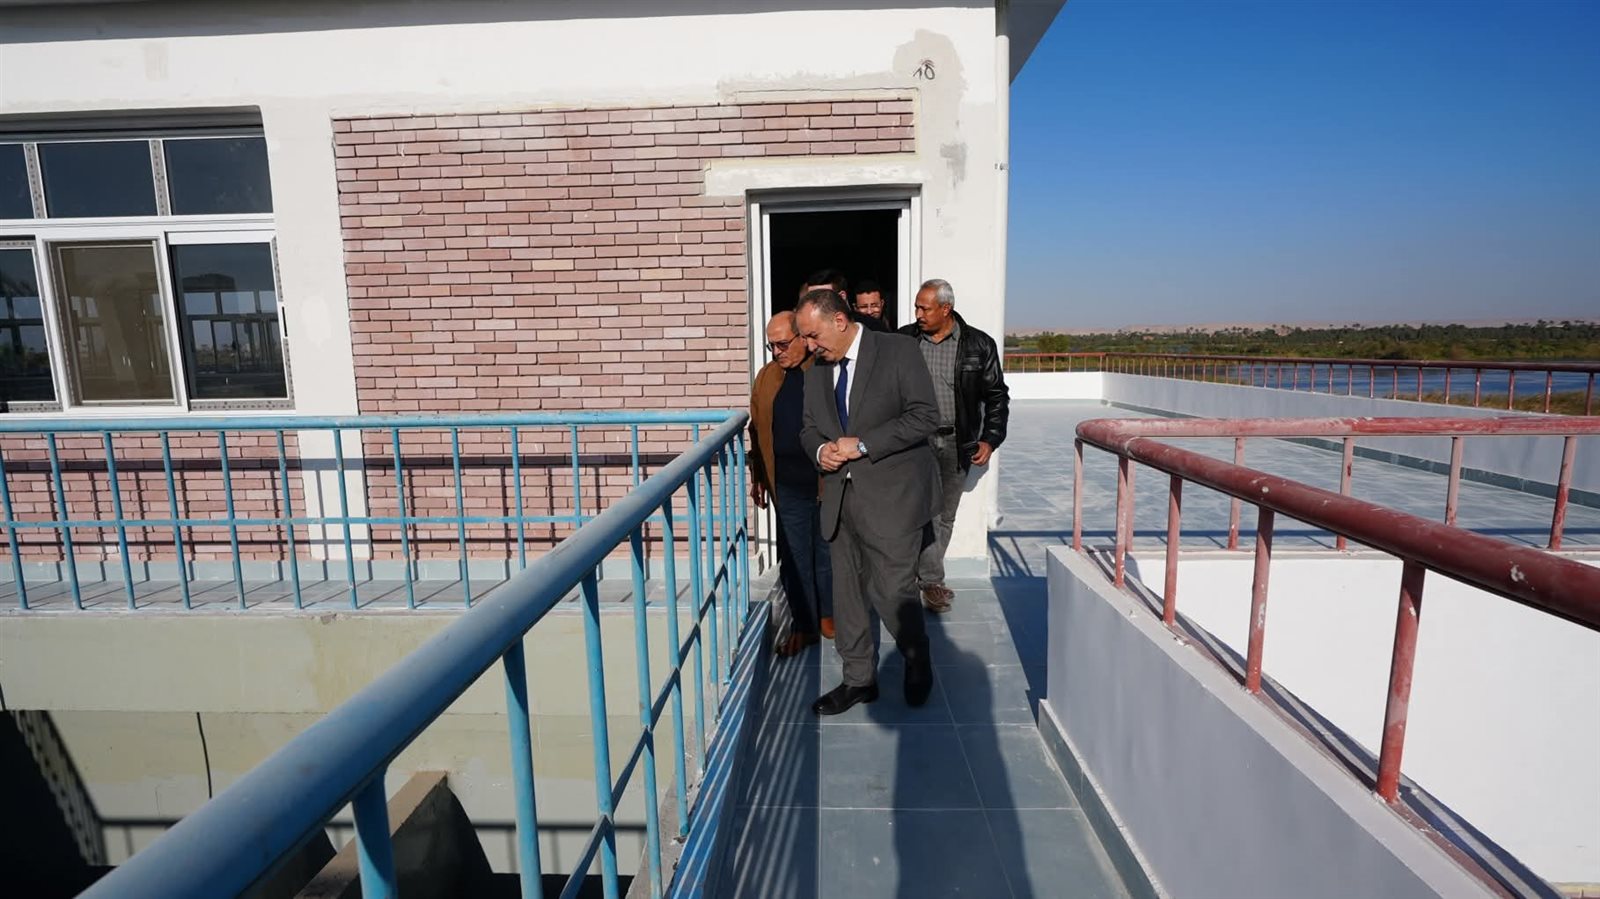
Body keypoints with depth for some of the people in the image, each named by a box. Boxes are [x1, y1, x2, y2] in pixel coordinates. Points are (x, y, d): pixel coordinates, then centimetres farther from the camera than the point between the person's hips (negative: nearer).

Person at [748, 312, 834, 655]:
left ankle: (826, 616, 32)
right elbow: (757, 430, 12)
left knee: (827, 553, 13)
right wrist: (757, 477, 12)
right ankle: (803, 625, 23)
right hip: (787, 486, 3)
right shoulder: (766, 377, 6)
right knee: (794, 558, 8)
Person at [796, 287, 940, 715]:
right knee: (848, 593, 12)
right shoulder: (816, 369, 10)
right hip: (840, 498, 6)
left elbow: (925, 415, -12)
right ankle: (859, 679, 30)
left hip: (891, 496, -5)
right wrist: (820, 449, -6)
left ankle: (918, 663, 28)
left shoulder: (898, 350, -8)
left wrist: (862, 445, -17)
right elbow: (809, 426, 18)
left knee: (892, 591, -2)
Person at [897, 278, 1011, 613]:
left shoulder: (979, 345, -2)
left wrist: (990, 439, -3)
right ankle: (932, 580, 6)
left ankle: (926, 576, 26)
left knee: (945, 515, 11)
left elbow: (996, 395, 5)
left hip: (956, 443, 1)